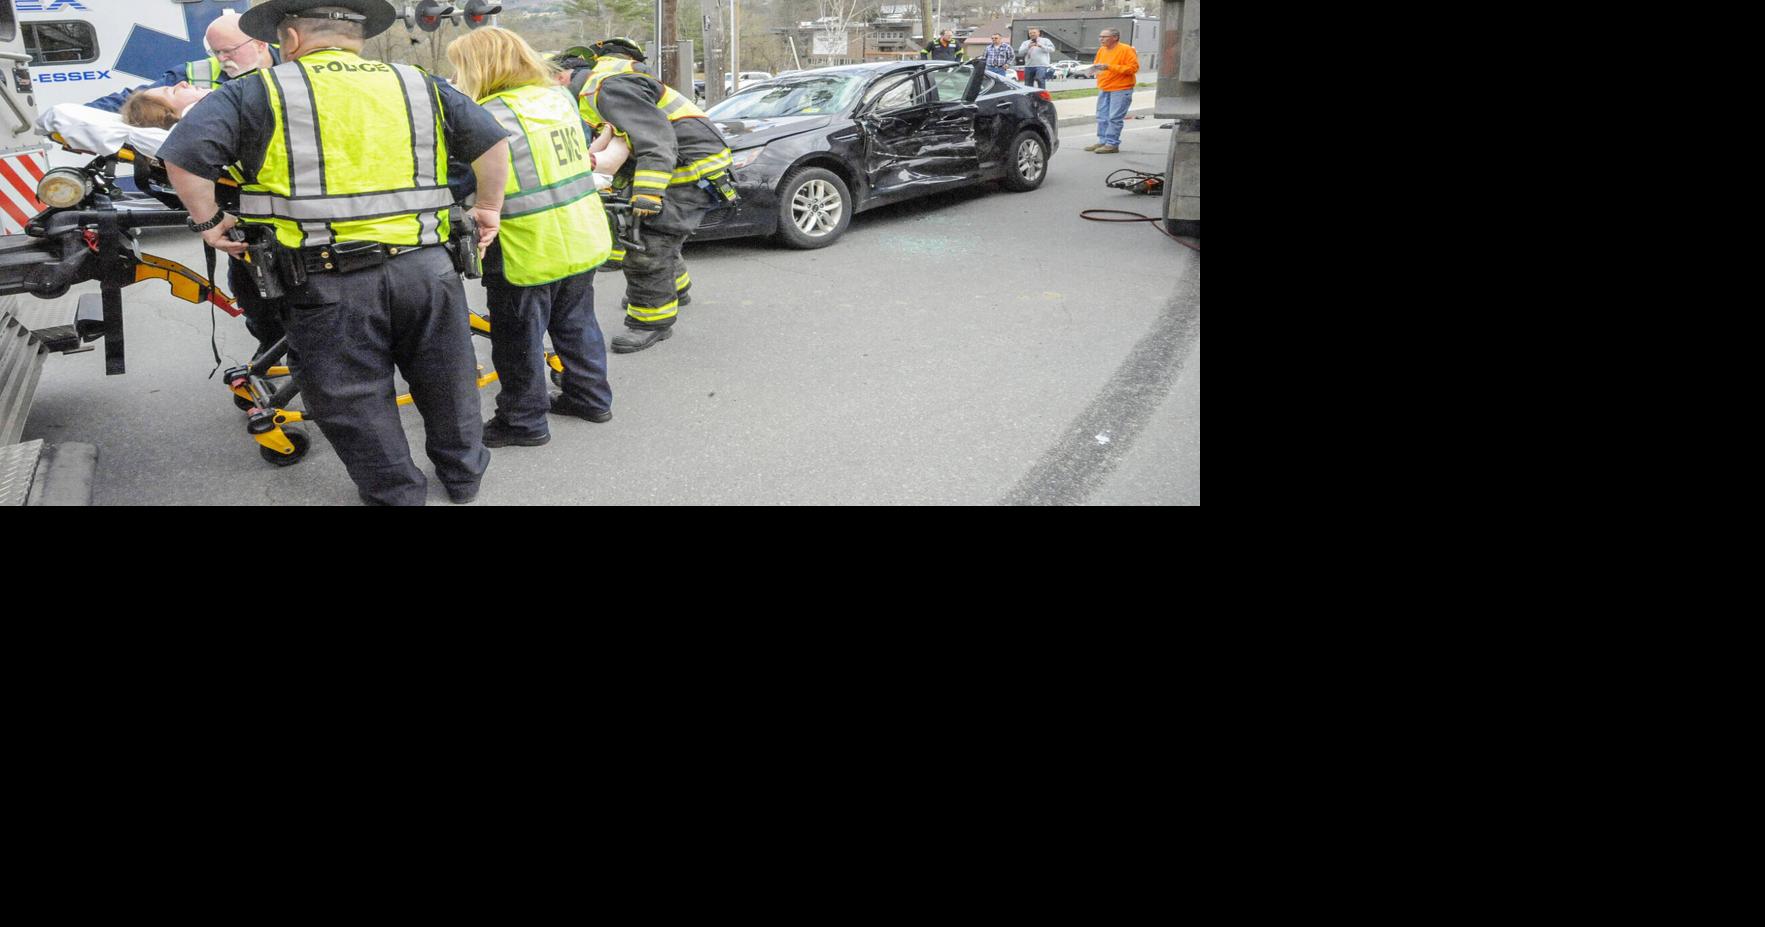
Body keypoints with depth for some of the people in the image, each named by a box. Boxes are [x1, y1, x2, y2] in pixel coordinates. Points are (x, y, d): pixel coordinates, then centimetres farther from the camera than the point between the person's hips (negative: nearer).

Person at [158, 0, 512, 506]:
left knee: (354, 398, 13)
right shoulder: (417, 85, 13)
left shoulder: (260, 93, 3)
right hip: (425, 268, 4)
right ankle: (463, 474, 37)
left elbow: (183, 153, -5)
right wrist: (489, 209, 23)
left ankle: (395, 493, 25)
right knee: (445, 380, 21)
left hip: (330, 282, -3)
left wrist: (207, 222, 8)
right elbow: (491, 138, 15)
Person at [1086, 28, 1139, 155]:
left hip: (1120, 89, -7)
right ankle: (1102, 141, 16)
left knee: (1114, 118, -9)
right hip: (1104, 89, 7)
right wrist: (1095, 67, -3)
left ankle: (1112, 144, -5)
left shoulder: (1126, 50, -9)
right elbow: (1097, 64, 25)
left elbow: (1133, 68, -16)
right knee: (1102, 117, 7)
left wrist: (1109, 67, -21)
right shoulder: (1101, 50, 12)